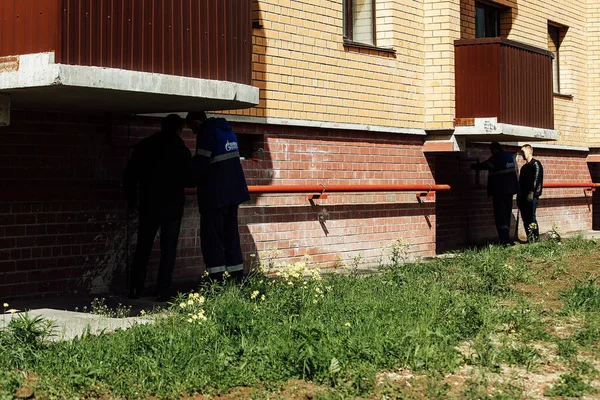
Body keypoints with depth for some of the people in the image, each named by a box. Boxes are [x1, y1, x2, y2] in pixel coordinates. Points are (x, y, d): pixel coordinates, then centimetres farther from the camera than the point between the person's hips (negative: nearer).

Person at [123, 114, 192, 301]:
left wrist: (131, 198, 13)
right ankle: (162, 291, -2)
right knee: (168, 250, 3)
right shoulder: (182, 150, -5)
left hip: (148, 205, 2)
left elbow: (130, 175, 3)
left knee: (142, 249, 10)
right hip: (173, 207, -2)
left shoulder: (144, 146, 2)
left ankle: (135, 290, 8)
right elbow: (188, 180, -1)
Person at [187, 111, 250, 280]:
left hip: (215, 194, -8)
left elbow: (200, 162, -17)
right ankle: (238, 277, 13)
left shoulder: (207, 133, -10)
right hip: (233, 190, 8)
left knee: (211, 237, -5)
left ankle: (216, 280, -10)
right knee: (231, 235, 12)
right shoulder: (228, 131, 16)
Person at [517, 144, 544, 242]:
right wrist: (519, 197, 18)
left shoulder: (536, 164, -2)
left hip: (532, 196, -8)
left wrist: (531, 192, -21)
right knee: (525, 219, 5)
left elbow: (536, 179, -13)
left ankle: (535, 238, -11)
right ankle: (529, 238, 8)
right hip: (524, 197, 8)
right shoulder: (524, 167, 23)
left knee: (531, 218, -13)